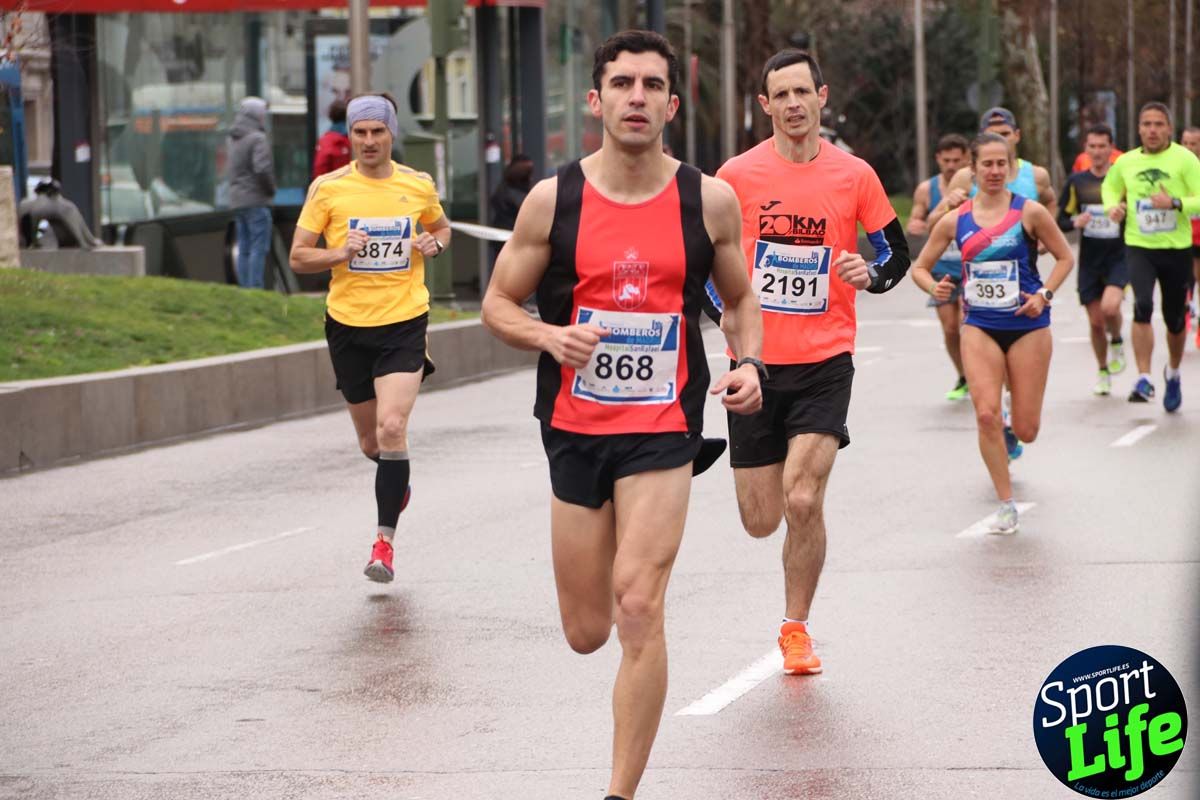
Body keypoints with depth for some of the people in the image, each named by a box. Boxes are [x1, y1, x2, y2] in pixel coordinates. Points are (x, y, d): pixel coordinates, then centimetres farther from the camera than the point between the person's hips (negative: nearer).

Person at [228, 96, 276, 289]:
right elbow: (262, 168, -23)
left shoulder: (234, 139, 13)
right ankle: (255, 288, -11)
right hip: (256, 200, -8)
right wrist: (271, 189, -6)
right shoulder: (257, 139, -12)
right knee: (258, 248, -7)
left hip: (237, 201, 8)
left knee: (244, 250, 10)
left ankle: (245, 288, 9)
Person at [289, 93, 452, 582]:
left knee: (391, 428, -17)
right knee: (370, 441, 12)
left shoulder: (418, 186, 3)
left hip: (404, 323, -1)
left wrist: (433, 245, -1)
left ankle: (384, 541, -11)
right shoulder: (327, 188, -1)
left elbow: (441, 229, 22)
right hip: (348, 325, 1)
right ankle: (397, 484, 47)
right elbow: (299, 256, 1)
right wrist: (340, 254, -18)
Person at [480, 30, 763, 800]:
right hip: (575, 428, 2)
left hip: (663, 427, -1)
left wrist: (749, 363, -7)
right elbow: (498, 304, 4)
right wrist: (548, 335, -17)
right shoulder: (552, 200, -4)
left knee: (638, 611, -17)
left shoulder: (710, 200, -2)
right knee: (587, 633, 10)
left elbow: (740, 298, 13)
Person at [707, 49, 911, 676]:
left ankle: (796, 629, 4)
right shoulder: (737, 175, -2)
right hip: (756, 363, 1)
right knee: (761, 522, 5)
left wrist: (869, 274, -12)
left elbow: (897, 254, 9)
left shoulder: (854, 176, 0)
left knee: (803, 501, -16)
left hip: (825, 363, -1)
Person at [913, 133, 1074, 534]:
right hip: (980, 326, 1)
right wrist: (934, 287, -12)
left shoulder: (1029, 212, -5)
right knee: (986, 414, -16)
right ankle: (1006, 505, -3)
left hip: (1028, 326, -1)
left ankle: (1007, 445, 41)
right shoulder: (955, 220, 1)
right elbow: (920, 267, 9)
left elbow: (1065, 258, 4)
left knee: (1026, 430, 1)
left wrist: (1044, 295, -10)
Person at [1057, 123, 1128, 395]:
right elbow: (1060, 222, 7)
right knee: (1095, 322, 6)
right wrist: (1075, 222, -14)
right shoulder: (1076, 182, 4)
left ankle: (1117, 343, 6)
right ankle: (1103, 372, 27)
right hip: (1089, 260, 3)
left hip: (1119, 257, -3)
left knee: (1110, 307, -26)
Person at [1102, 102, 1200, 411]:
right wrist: (1112, 206, 3)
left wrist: (1175, 203, -28)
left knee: (1175, 319, 11)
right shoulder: (1126, 162, 3)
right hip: (1139, 247, 1)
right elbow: (1110, 186, 24)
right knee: (1142, 305, -22)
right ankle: (1144, 380, -21)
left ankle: (1173, 373, 39)